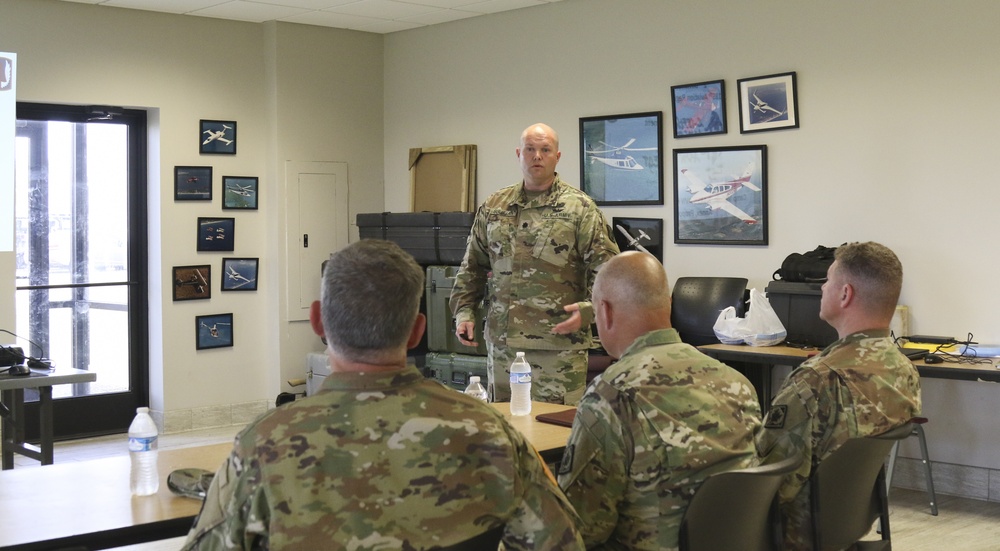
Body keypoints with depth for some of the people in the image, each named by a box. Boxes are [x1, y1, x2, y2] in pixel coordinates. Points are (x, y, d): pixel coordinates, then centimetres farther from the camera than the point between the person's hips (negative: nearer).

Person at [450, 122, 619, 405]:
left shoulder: (580, 208, -1)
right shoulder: (493, 207, 12)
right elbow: (472, 267, 18)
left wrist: (589, 309, -18)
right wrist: (464, 311, 8)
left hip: (560, 342, -4)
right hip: (501, 342, 4)